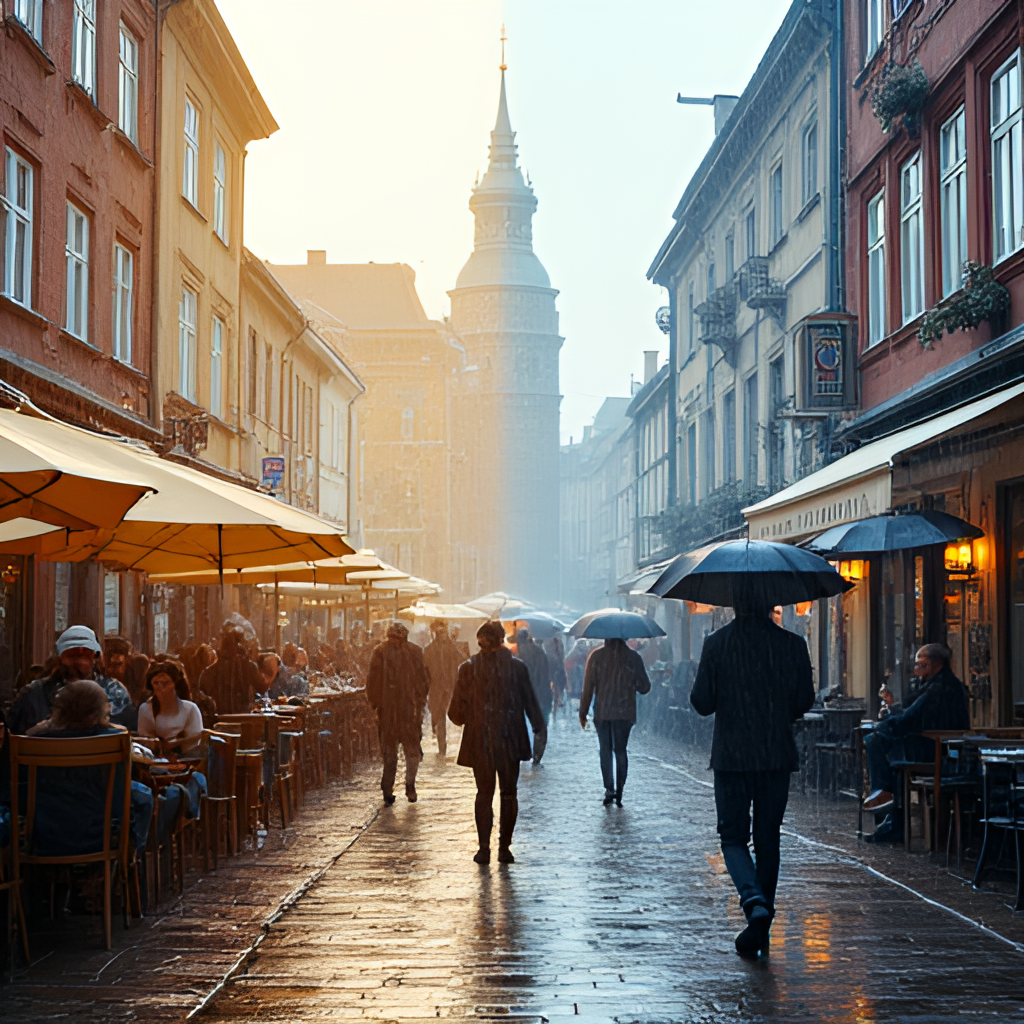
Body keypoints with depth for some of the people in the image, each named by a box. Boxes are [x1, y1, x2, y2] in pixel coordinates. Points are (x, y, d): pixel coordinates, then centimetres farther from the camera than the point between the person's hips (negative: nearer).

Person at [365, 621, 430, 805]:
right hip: (410, 707, 0)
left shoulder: (380, 652, -2)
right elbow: (423, 680, 1)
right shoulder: (414, 652, -1)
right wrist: (420, 701, 11)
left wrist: (374, 703, 8)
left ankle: (388, 791, 6)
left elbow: (373, 680, -2)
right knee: (412, 748, 11)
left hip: (387, 708, 0)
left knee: (389, 749, 9)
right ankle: (410, 785, -3)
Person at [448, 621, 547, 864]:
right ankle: (505, 848, 7)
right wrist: (539, 728, 13)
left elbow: (456, 711, -3)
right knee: (509, 794, 9)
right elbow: (530, 701, 1)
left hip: (479, 741, 0)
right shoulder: (517, 667, -5)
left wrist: (467, 719, 19)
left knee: (484, 794, 9)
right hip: (510, 740, 0)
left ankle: (484, 848, 3)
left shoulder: (468, 669, -6)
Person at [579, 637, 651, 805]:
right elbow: (644, 687, 1)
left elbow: (588, 687, -4)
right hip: (625, 713, 0)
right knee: (620, 751, 11)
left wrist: (583, 712, 3)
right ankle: (619, 790, 2)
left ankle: (609, 789, -2)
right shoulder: (633, 657, -4)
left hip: (601, 712, 0)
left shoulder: (596, 655, -4)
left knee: (605, 751, 9)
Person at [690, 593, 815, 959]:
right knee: (768, 839, 12)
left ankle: (755, 903, -18)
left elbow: (702, 703, -6)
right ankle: (760, 928, 15)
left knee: (733, 837, 8)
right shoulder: (792, 644, -3)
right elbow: (804, 701, 2)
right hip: (777, 756, 2)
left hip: (731, 755, -2)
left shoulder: (716, 643, -7)